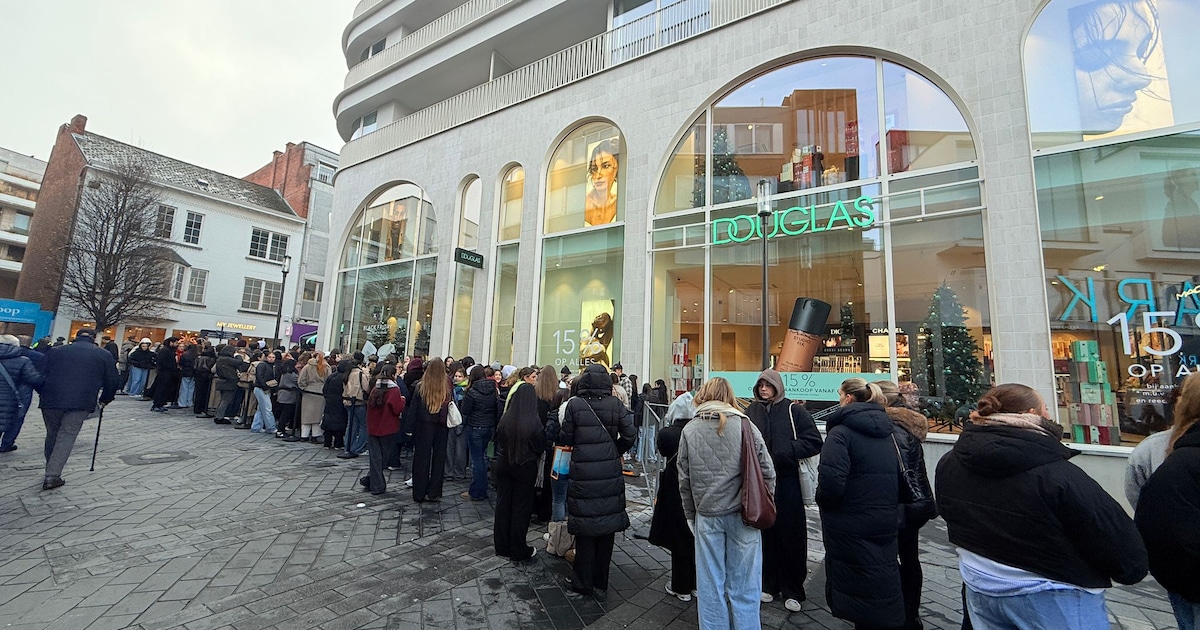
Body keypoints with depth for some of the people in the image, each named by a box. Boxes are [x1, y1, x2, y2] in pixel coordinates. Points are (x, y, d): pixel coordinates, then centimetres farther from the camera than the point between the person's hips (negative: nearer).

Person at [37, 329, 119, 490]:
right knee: (66, 436, 1)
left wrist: (45, 395, 30)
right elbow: (113, 381, 7)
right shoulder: (104, 355, 6)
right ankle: (52, 476, -6)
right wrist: (105, 400, 23)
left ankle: (50, 471, 28)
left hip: (51, 400, 3)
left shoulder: (57, 351, 14)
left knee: (52, 435, 18)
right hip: (80, 403, -3)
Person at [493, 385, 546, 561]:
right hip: (526, 468, -3)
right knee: (521, 507, 10)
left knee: (502, 505, 16)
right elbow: (541, 448, -9)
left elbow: (498, 441, 3)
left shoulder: (504, 419, -12)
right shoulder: (535, 423, -21)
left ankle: (501, 546, 29)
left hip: (503, 465, 3)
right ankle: (517, 551, 20)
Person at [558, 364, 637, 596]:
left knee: (585, 527, 9)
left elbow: (565, 439, -5)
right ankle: (601, 580, 29)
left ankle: (583, 582, 23)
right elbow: (630, 435, -6)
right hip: (610, 474, 2)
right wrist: (614, 451, 10)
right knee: (607, 525, 15)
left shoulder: (574, 405, -9)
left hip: (583, 474, -2)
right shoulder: (615, 405, -5)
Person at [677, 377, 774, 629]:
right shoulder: (745, 426, -5)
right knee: (743, 586, 12)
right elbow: (767, 471, -2)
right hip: (743, 514, 0)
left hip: (707, 516, 1)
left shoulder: (690, 430, -2)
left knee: (710, 585, 13)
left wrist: (691, 514, 14)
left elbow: (684, 479, 2)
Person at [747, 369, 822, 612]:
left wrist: (784, 452, -15)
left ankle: (793, 590, 23)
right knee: (765, 534, 11)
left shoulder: (793, 411, -2)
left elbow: (814, 442, -5)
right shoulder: (750, 412, 4)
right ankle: (769, 583, 28)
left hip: (787, 482, -2)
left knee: (791, 536, 7)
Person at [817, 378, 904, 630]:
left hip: (852, 527, -7)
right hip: (886, 523, 7)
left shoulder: (841, 431, -17)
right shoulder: (885, 431, 7)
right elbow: (899, 476, 13)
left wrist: (821, 499, -7)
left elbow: (831, 482, -26)